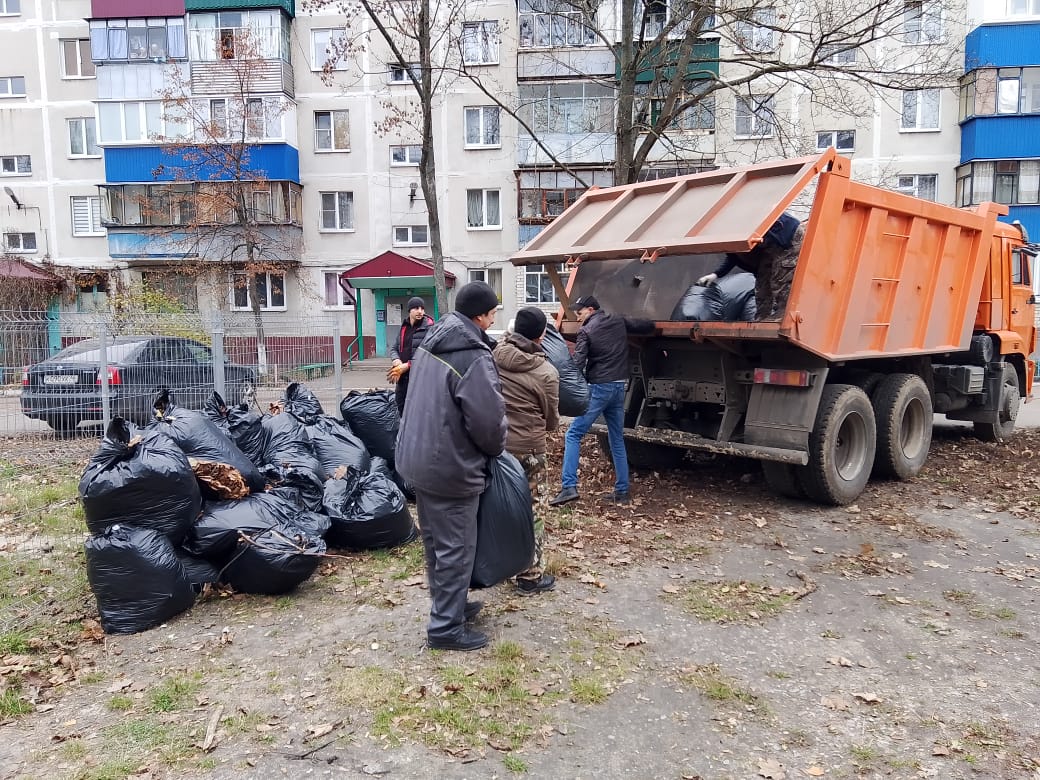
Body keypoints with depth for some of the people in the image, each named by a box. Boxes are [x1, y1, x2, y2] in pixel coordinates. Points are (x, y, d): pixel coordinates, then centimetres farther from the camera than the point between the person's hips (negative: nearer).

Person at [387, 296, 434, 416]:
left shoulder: (429, 328, -8)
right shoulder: (404, 327, 14)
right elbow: (394, 348, 16)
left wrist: (406, 366, -16)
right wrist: (396, 360, -7)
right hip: (402, 378, 7)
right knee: (400, 409, 17)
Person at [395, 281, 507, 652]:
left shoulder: (430, 344, 6)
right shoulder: (475, 358, -23)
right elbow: (489, 420, -22)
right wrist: (497, 449, -1)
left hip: (418, 458, 9)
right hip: (451, 468, -9)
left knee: (436, 541, 21)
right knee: (456, 548, 4)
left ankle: (449, 605, 38)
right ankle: (446, 627, 15)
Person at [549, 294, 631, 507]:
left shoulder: (586, 331, -7)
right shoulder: (619, 322, 10)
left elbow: (577, 365, -14)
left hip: (599, 388, -6)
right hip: (619, 387, 6)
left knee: (573, 435, -2)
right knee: (617, 440, 14)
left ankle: (569, 486, -12)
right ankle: (622, 491, 16)